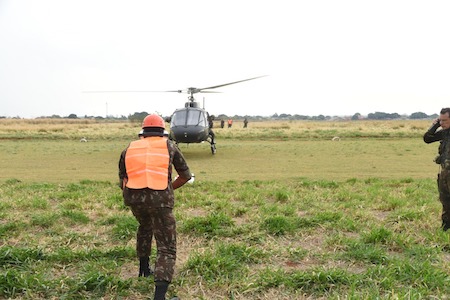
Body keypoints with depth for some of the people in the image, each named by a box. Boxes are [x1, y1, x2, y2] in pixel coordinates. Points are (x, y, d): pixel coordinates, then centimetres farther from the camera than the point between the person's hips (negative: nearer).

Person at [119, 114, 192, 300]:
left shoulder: (129, 149, 16)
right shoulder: (169, 146, 12)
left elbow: (123, 183, 20)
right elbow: (186, 175, 18)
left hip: (133, 198, 4)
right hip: (160, 200, -3)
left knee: (145, 226, 36)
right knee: (167, 249, 4)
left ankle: (144, 268, 47)